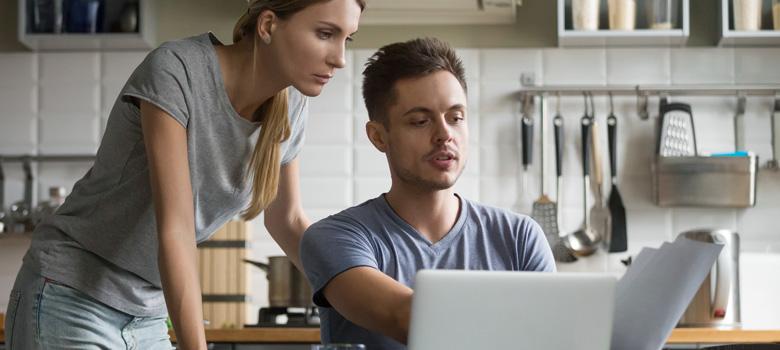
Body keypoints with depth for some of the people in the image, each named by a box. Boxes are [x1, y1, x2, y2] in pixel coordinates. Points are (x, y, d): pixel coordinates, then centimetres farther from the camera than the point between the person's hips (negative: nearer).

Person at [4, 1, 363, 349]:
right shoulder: (174, 71, -22)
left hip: (147, 313, 6)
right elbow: (174, 230, -27)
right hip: (70, 299, -6)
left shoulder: (288, 107, -3)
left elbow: (286, 219, 13)